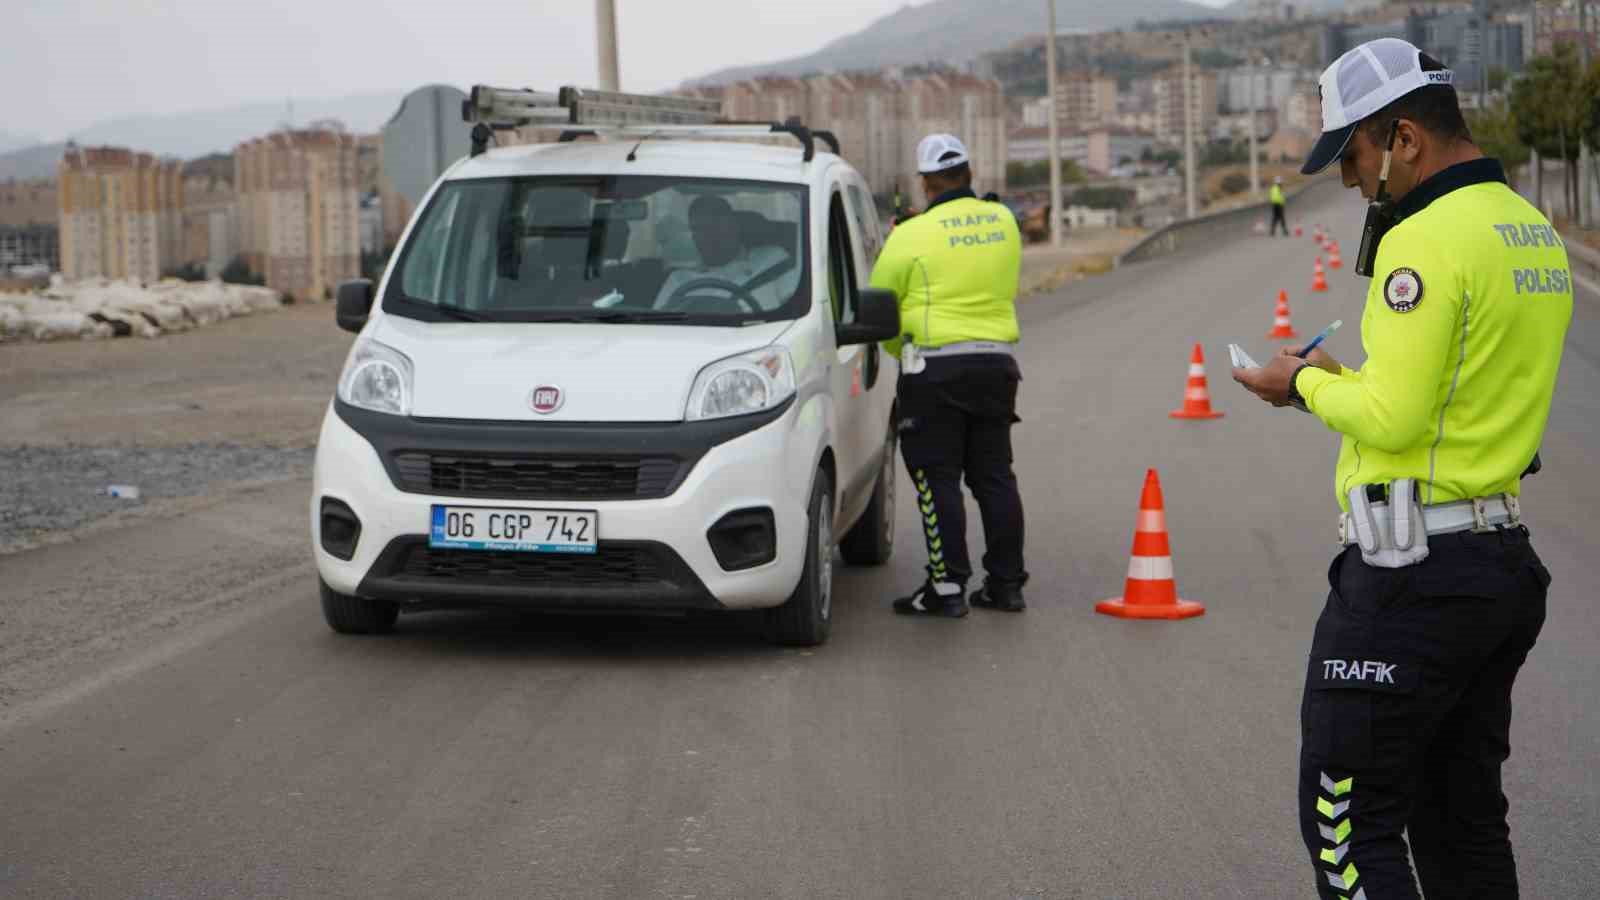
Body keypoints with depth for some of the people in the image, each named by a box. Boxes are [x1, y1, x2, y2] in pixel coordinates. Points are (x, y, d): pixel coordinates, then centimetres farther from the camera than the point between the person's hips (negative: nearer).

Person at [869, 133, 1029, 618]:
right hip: (997, 362, 6)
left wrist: (900, 350, 17)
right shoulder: (1003, 222, 6)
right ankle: (1006, 583, 15)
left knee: (938, 481, -1)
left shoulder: (912, 236, -9)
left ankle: (947, 587, -3)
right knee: (994, 476, 12)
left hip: (936, 369, -5)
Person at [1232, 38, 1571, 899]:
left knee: (1347, 823, 0)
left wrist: (1307, 385, -3)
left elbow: (1393, 417, -21)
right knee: (1463, 817, 18)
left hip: (1412, 574, -9)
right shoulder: (1536, 234, 12)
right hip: (1505, 562, 10)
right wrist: (1343, 377, 13)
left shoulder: (1424, 241, -18)